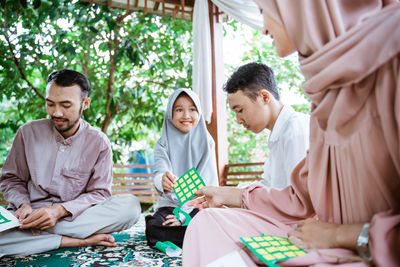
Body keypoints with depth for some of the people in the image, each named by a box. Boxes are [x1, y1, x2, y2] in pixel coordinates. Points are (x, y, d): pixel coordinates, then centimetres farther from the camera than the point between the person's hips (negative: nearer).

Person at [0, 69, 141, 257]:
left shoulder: (99, 143, -3)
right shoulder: (28, 132, 2)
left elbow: (99, 193, -4)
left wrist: (61, 210, -21)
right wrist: (23, 205, -13)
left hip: (76, 217, 0)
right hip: (32, 214, 1)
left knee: (130, 205, -27)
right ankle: (79, 241, -25)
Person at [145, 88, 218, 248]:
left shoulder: (206, 142, 2)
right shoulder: (163, 145, 4)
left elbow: (208, 183, -4)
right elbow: (159, 173, -12)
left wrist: (184, 214, -14)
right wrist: (163, 181, -40)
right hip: (170, 203, 2)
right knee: (153, 228, -29)